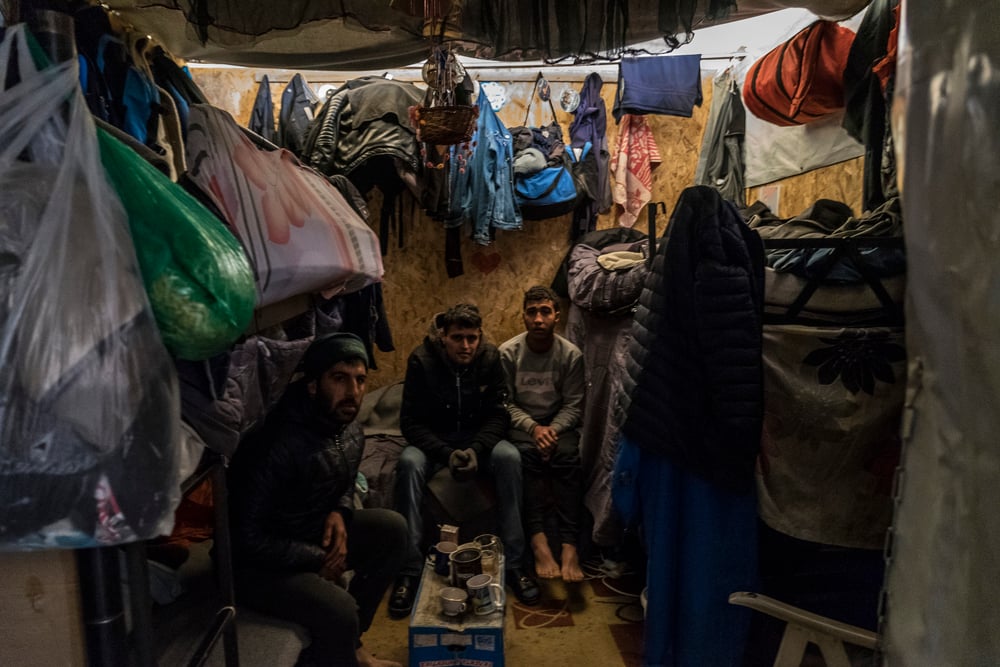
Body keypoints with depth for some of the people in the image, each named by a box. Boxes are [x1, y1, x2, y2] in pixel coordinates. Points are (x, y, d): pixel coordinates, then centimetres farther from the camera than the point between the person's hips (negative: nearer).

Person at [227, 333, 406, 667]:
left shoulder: (351, 432, -5)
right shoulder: (278, 447, -31)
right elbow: (247, 539, -26)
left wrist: (339, 514, -8)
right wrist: (317, 558, -18)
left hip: (312, 536, 8)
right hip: (256, 563, -8)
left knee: (392, 527, 1)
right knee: (340, 611, -28)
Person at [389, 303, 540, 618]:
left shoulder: (490, 357, -11)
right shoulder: (421, 360, -17)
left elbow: (498, 414, -7)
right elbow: (410, 421, -15)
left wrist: (476, 450, -25)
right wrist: (446, 454, -29)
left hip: (478, 436, 1)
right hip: (433, 439, -1)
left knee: (509, 457, -29)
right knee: (409, 462, -33)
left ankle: (513, 563, -21)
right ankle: (409, 569, -25)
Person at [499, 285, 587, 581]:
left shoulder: (571, 354, -5)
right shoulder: (507, 353, -6)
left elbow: (574, 405, -4)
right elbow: (505, 403, -6)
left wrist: (552, 429, -22)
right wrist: (533, 427, -21)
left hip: (558, 423, 1)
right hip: (521, 424, 0)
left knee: (567, 456, -30)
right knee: (528, 455, -33)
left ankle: (569, 545, -33)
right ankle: (538, 539, -33)